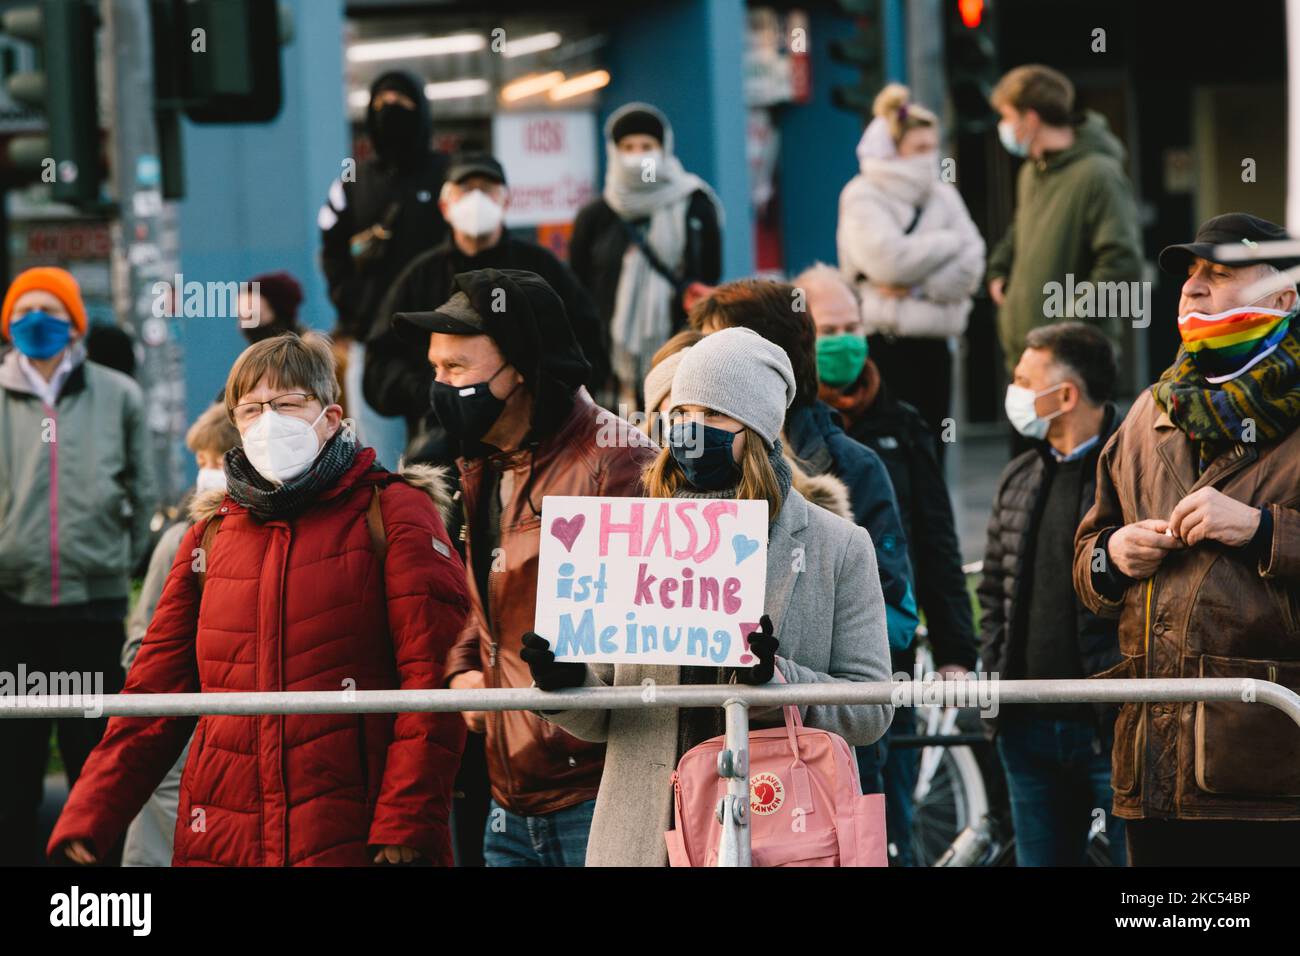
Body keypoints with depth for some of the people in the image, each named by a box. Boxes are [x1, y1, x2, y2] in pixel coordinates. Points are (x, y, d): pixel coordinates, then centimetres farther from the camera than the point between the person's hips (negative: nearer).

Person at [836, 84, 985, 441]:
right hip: (886, 341, -5)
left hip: (934, 341, 5)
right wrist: (949, 242, -5)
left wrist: (916, 286, -13)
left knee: (932, 448, 6)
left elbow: (971, 266, 2)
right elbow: (890, 260, -18)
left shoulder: (943, 195, 12)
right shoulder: (863, 197, -3)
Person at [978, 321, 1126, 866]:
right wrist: (996, 674, 11)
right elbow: (993, 589, 23)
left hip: (1115, 728, -7)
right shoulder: (1019, 479, 15)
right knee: (1040, 857, 11)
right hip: (1030, 728, 7)